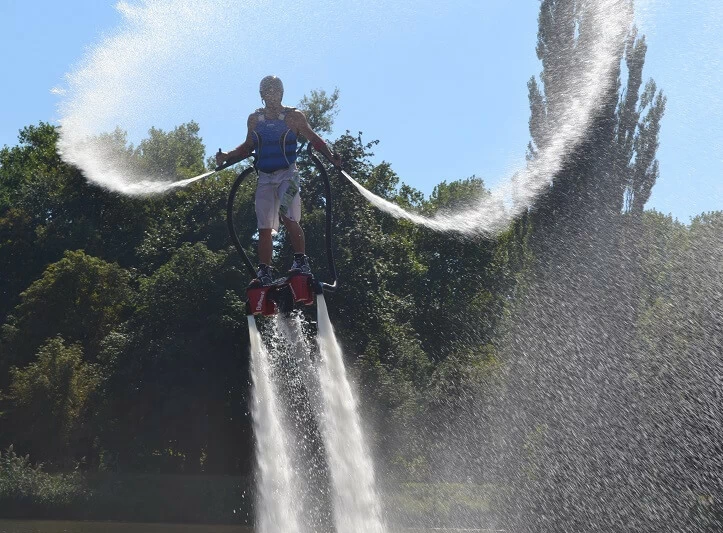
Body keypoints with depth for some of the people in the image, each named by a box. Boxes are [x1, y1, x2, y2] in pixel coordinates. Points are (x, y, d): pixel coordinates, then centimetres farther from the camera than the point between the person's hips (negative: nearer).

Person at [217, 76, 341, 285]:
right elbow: (248, 146, 21)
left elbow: (314, 139, 3)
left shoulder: (293, 116, 0)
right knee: (264, 227, 0)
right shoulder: (254, 119, 10)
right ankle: (264, 272, 5)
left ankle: (301, 261, -15)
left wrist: (330, 156, -13)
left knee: (288, 217, -23)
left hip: (287, 174, -4)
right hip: (264, 177, 4)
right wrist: (227, 156, 7)